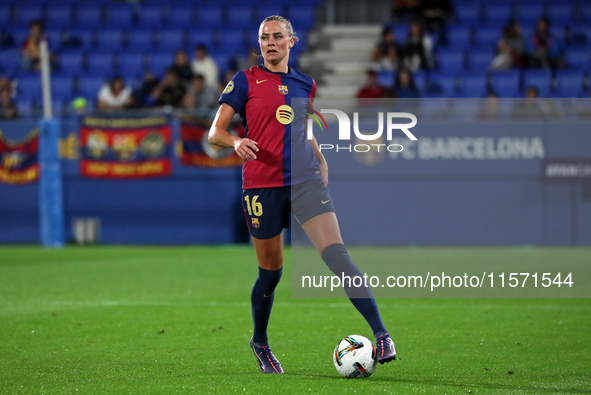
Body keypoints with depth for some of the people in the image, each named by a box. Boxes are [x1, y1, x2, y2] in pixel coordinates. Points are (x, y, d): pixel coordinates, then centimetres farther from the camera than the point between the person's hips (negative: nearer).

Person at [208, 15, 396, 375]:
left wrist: (321, 160, 15)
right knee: (271, 272, 6)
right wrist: (236, 142, -22)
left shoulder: (305, 85, 14)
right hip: (262, 186, -2)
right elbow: (215, 132, -1)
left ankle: (381, 333, -23)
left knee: (337, 254, -16)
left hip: (305, 180, 2)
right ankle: (260, 343, 32)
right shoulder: (246, 81, 3)